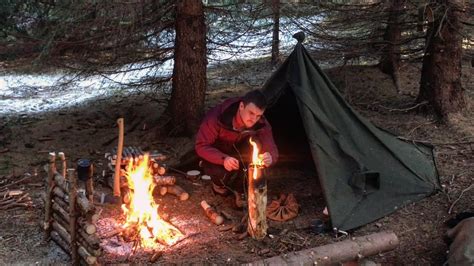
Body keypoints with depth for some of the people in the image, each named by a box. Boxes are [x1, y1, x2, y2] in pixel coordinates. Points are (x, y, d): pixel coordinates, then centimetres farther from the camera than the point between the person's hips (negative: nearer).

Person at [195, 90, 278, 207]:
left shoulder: (261, 125, -24)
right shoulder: (217, 117, -34)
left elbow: (272, 150, -21)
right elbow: (201, 146, -29)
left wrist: (270, 158, -48)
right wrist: (223, 159, -48)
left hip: (237, 152, 3)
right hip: (216, 157, -3)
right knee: (223, 171, -36)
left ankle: (240, 190, -13)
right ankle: (219, 181, 5)